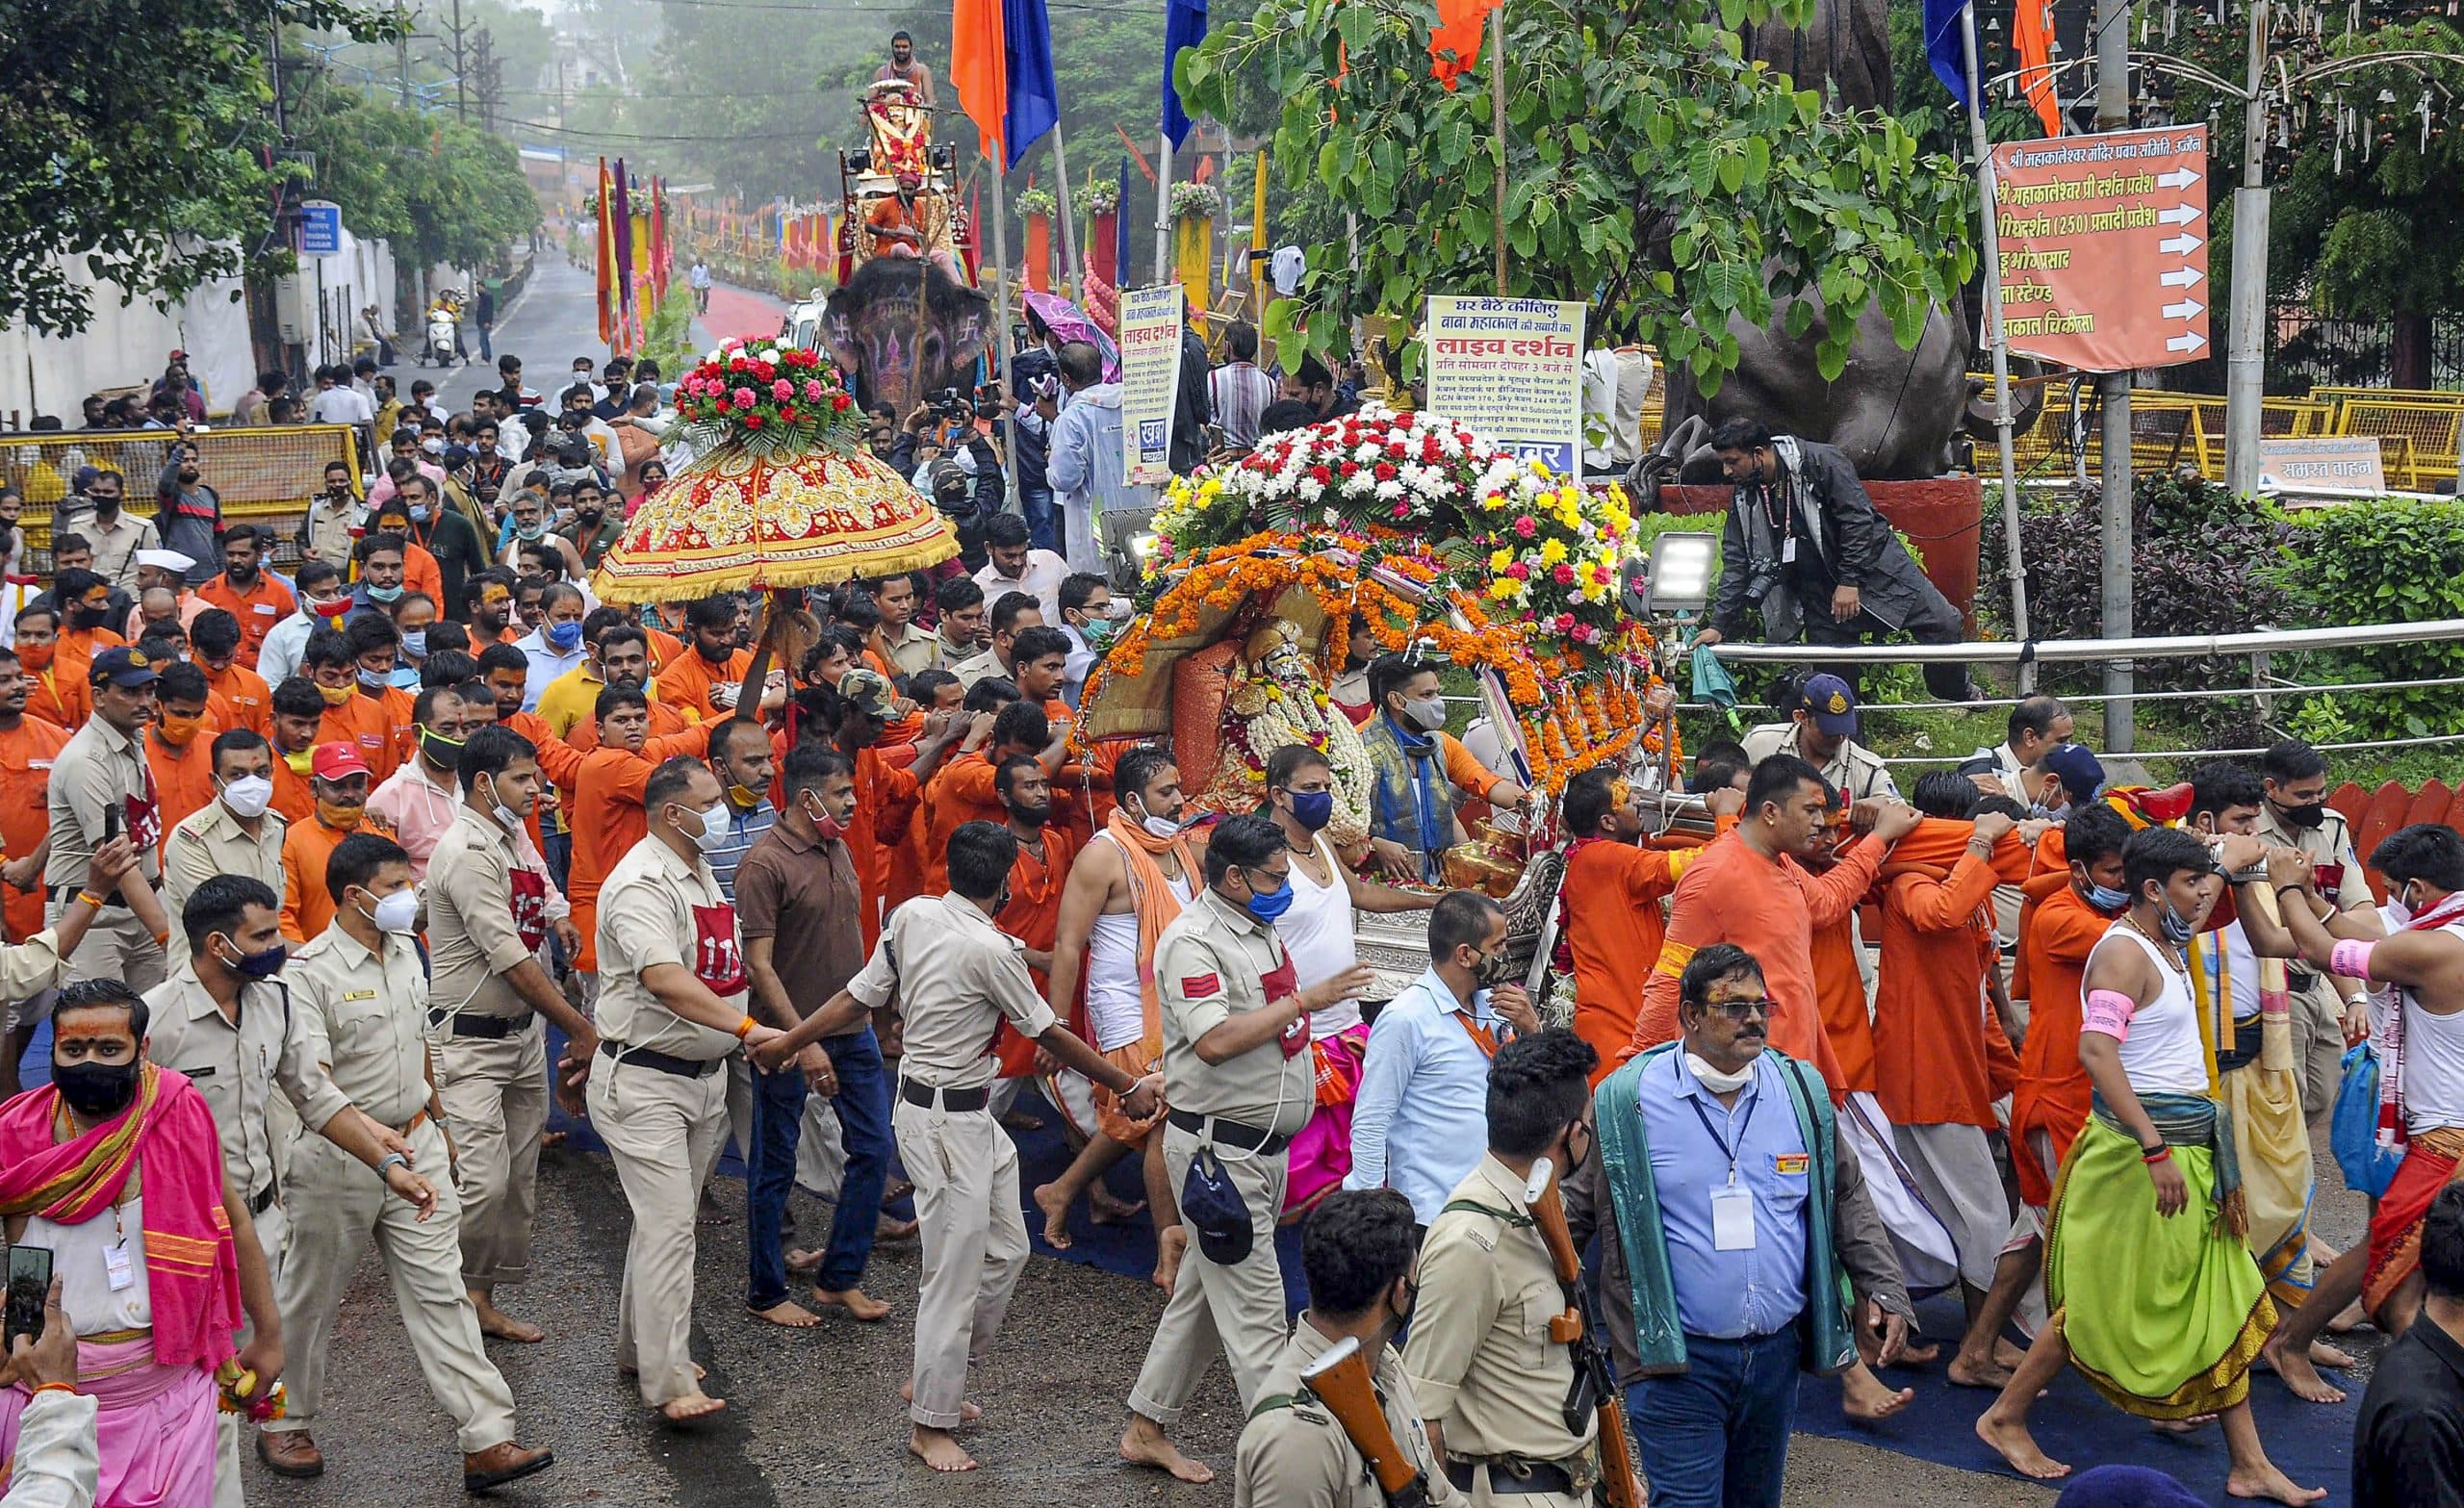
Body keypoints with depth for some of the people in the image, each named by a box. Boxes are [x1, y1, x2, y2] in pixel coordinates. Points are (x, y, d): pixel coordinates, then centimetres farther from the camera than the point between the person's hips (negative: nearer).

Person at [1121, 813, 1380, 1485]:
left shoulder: (1260, 931, 12)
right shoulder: (1192, 942, -17)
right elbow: (1214, 1041, -29)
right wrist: (1305, 1000, -25)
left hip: (1265, 1145, 9)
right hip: (1219, 1147, -9)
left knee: (1205, 1292, 16)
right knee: (1255, 1308, -6)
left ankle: (1147, 1428, 27)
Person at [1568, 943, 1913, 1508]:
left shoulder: (1802, 1090, 5)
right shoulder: (1627, 1101, -8)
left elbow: (1846, 1198, 14)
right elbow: (1574, 1210, 0)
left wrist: (1882, 1290, 5)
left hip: (1777, 1350, 5)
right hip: (1676, 1359, -5)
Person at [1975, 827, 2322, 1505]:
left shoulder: (2167, 947, 11)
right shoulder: (2124, 952, -17)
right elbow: (2096, 1051, -29)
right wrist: (2155, 1149, -31)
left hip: (2188, 1143, 9)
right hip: (2136, 1146, -9)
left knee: (2221, 1304, 9)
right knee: (2104, 1301, 0)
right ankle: (2004, 1419, 15)